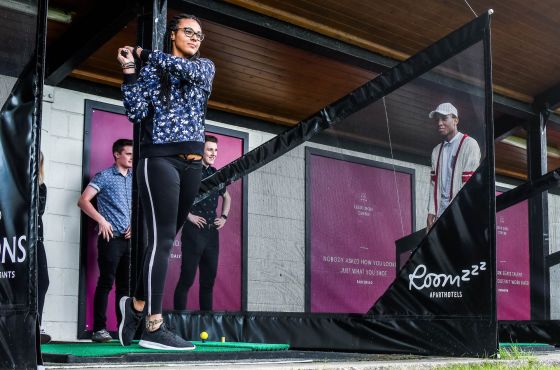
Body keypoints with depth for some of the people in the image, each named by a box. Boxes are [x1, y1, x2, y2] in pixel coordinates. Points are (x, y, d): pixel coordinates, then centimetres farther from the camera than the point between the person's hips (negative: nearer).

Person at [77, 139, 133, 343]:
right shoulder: (104, 176, -1)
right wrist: (101, 220, -15)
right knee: (106, 283, -6)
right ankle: (99, 329, -2)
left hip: (130, 238, 6)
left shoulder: (134, 178, 14)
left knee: (125, 285, 8)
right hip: (111, 238, -5)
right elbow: (83, 201, -8)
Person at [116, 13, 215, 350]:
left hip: (192, 163, 5)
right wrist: (130, 71, -10)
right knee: (162, 238, -13)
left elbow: (189, 70, -7)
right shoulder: (150, 69, 6)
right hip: (159, 159, -5)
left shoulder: (206, 66, 17)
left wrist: (147, 54, 1)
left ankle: (137, 303, 23)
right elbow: (136, 113, -4)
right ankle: (154, 327, -15)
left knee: (167, 238, 6)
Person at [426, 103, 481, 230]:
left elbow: (469, 182, -9)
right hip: (441, 211, 6)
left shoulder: (469, 144, -2)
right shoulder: (437, 150, 19)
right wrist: (431, 211, 5)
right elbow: (434, 183, 15)